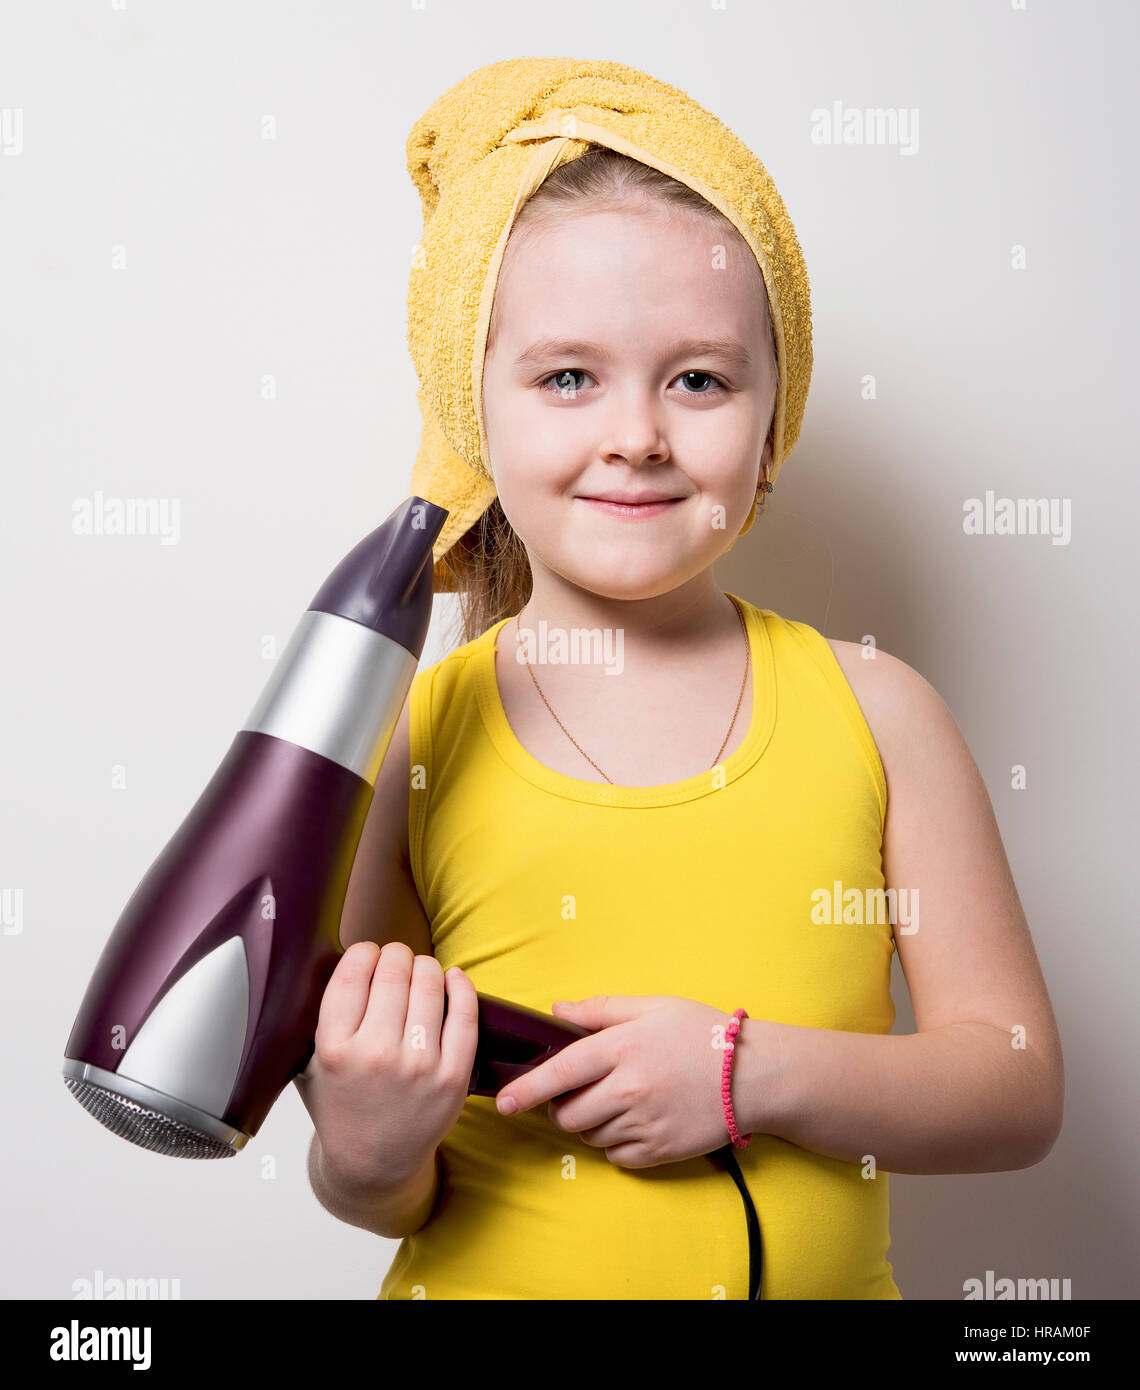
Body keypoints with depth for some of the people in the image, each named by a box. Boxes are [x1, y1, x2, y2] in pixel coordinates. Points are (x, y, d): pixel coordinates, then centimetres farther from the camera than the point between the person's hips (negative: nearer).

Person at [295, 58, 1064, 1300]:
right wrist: (368, 1160, -21)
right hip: (492, 1281, 0)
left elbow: (1020, 1090, -3)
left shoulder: (873, 710, -5)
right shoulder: (407, 742, -8)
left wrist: (757, 1073, -16)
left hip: (822, 1281, 1)